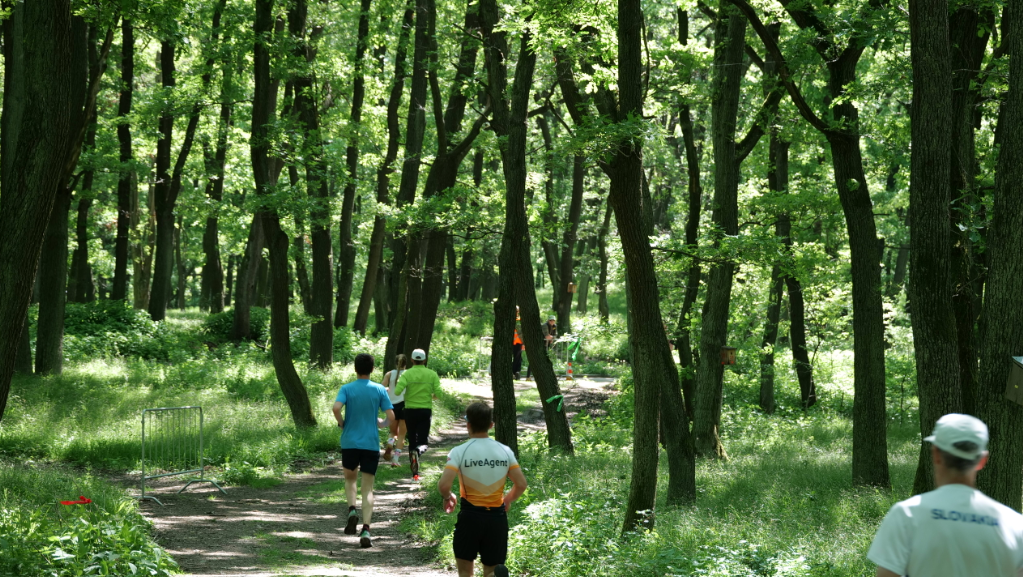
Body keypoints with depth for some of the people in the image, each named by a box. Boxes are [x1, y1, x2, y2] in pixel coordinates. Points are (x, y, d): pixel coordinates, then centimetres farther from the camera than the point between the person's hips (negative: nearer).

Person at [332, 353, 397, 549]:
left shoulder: (347, 389, -2)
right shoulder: (379, 390, 0)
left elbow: (336, 408, -20)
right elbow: (391, 416, -5)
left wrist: (342, 424, -1)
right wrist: (394, 431, 14)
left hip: (349, 443, 0)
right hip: (371, 444, 0)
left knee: (350, 479, 23)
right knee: (368, 488, 3)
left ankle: (352, 510, -4)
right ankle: (366, 530, -9)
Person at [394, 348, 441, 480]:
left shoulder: (407, 374, -5)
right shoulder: (432, 374, -1)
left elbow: (397, 391, -17)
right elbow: (438, 393, -6)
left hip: (410, 411, 0)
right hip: (426, 411, 0)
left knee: (412, 441, 13)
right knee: (423, 441, 3)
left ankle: (415, 473, 13)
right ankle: (418, 451, -33)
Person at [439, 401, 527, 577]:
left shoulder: (459, 452, -9)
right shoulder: (505, 451, 1)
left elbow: (444, 485, -19)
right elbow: (521, 485, 2)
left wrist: (447, 497, 4)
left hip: (470, 516, -2)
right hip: (497, 517, 3)